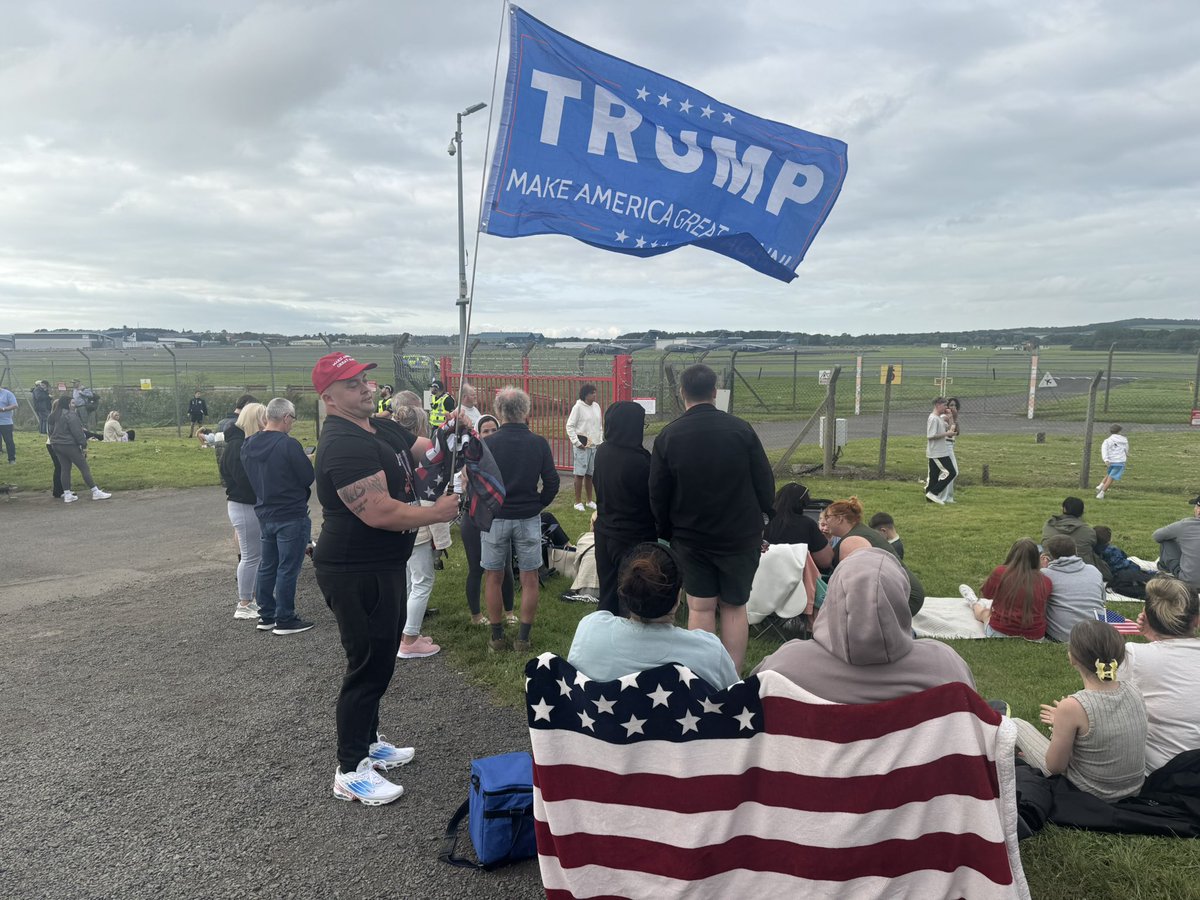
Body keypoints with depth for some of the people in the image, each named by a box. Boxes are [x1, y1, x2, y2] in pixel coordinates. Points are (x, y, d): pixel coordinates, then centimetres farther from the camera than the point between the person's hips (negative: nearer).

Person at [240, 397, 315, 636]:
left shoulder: (248, 444, 3)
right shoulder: (288, 445, -20)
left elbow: (252, 475, 14)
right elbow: (309, 477, -15)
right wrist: (308, 460, 4)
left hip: (264, 514, 7)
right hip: (291, 515, -7)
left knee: (267, 566, 17)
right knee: (288, 569, 1)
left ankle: (266, 616, 25)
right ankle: (284, 620, 8)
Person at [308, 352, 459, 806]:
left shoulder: (382, 427, 7)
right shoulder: (344, 445, -24)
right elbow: (380, 513, -30)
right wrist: (437, 512, -18)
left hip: (384, 566, 10)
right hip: (356, 574, -10)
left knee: (382, 657, 22)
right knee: (368, 666, 0)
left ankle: (368, 741, 40)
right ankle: (350, 772, 16)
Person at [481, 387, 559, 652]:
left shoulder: (487, 444, -9)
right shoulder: (539, 443, -5)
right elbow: (552, 482, -3)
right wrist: (538, 505, 11)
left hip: (494, 518, 0)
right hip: (529, 518, 1)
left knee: (493, 577, 13)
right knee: (529, 577, 11)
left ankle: (497, 637, 19)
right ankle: (523, 638, 15)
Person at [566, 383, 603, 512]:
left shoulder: (596, 406, 9)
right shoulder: (578, 407, -9)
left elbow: (600, 426, 19)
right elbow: (570, 426, -8)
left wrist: (600, 441, 11)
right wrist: (577, 442, -13)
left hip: (594, 446, 6)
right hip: (582, 446, -6)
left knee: (590, 474, 11)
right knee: (579, 474, -1)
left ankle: (589, 501, 20)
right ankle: (578, 502, 7)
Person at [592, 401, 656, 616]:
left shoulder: (601, 452, -2)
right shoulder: (639, 461, -24)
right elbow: (654, 499, -15)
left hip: (605, 532, 7)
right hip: (634, 537, -7)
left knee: (608, 592, 18)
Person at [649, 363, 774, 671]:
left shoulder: (668, 436, -7)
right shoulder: (741, 429, -9)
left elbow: (658, 495, -2)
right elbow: (765, 483, -4)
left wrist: (667, 532, 12)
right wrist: (762, 523, 9)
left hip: (691, 538, 0)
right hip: (740, 535, 0)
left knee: (700, 608, 8)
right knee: (735, 608, 12)